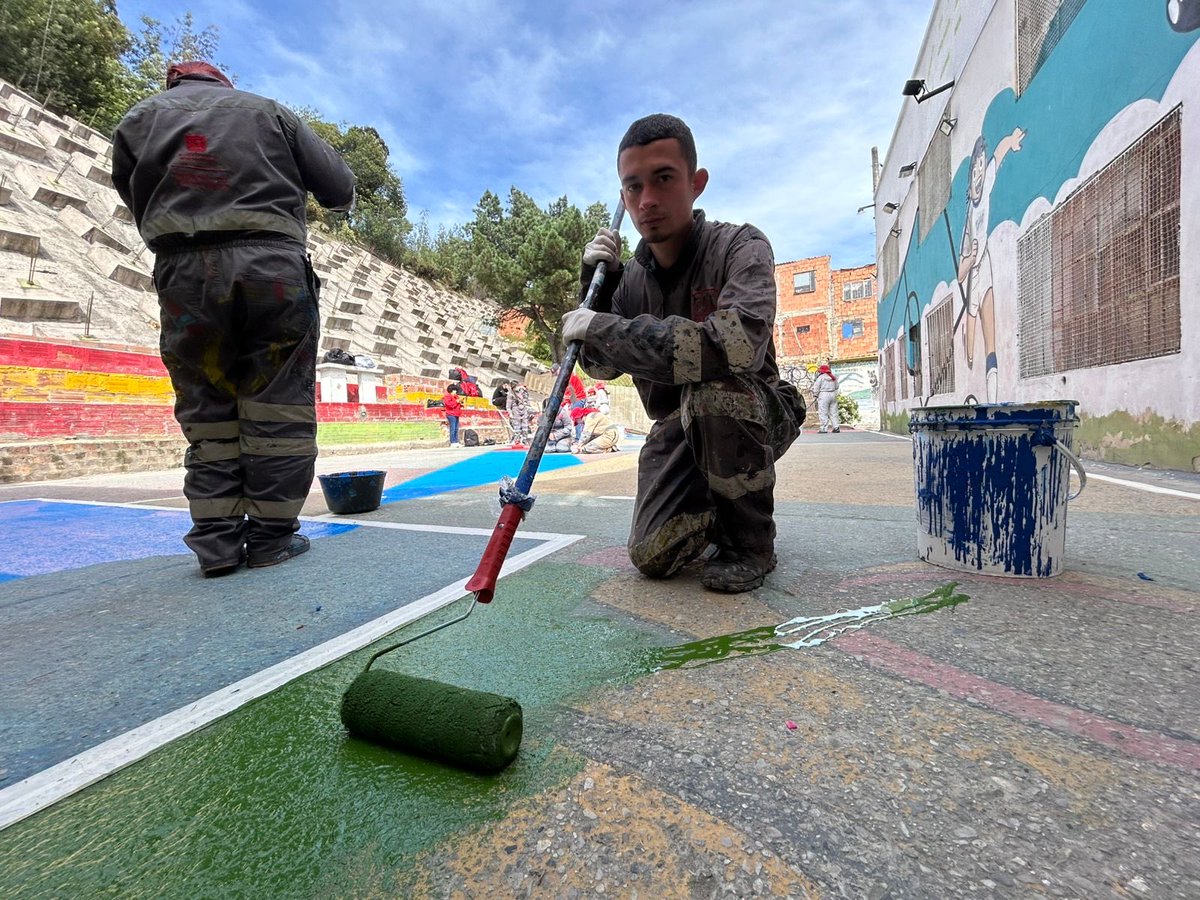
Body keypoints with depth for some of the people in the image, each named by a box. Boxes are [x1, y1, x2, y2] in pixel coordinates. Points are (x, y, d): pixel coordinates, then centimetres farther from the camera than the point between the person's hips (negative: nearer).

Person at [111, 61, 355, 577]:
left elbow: (140, 205, 16)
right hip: (272, 263, -1)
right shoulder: (268, 110, 17)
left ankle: (216, 541, 4)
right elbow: (340, 190, 11)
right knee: (279, 407, 0)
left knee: (206, 411, 6)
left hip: (183, 270, 2)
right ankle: (271, 535, 1)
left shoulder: (137, 120, 22)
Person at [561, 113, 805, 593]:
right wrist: (597, 282, -8)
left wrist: (603, 328, -32)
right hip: (679, 427, 4)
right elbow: (602, 367, 7)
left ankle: (751, 542, -15)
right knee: (652, 557, -11)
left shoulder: (740, 247, -16)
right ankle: (717, 511, 24)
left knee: (711, 384, -38)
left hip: (760, 416, -3)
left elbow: (737, 345, -37)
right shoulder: (632, 276, -1)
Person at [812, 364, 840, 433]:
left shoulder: (821, 377, -7)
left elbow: (816, 387, -8)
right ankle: (836, 427, 12)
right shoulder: (833, 377, 13)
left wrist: (815, 395, 4)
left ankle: (823, 429, -6)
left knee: (823, 413, -4)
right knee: (833, 412, 12)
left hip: (824, 395, -7)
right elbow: (836, 387, 19)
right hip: (833, 395, 7)